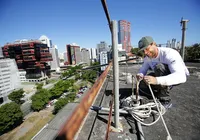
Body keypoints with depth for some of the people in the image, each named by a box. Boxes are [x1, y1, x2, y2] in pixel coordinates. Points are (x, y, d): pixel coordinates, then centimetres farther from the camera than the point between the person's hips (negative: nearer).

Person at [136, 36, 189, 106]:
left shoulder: (169, 54, -32)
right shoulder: (148, 58, -11)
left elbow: (181, 77, -42)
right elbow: (143, 70, -6)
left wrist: (156, 80, -57)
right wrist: (140, 75, -32)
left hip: (180, 76, -5)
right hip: (163, 75, 6)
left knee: (159, 66, -35)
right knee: (143, 82, -15)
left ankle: (165, 99, -21)